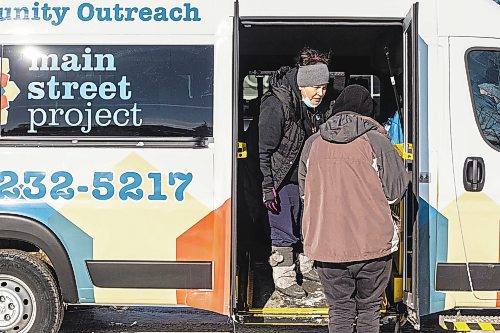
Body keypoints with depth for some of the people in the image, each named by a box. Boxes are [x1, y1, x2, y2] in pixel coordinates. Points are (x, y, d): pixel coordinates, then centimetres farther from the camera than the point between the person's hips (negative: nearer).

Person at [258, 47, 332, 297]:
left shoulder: (315, 106, 3)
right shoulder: (276, 105, -23)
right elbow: (264, 150, -21)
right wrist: (267, 187, -21)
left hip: (306, 176, 8)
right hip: (282, 179, -8)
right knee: (284, 231, -1)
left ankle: (306, 266, 38)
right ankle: (283, 279, 14)